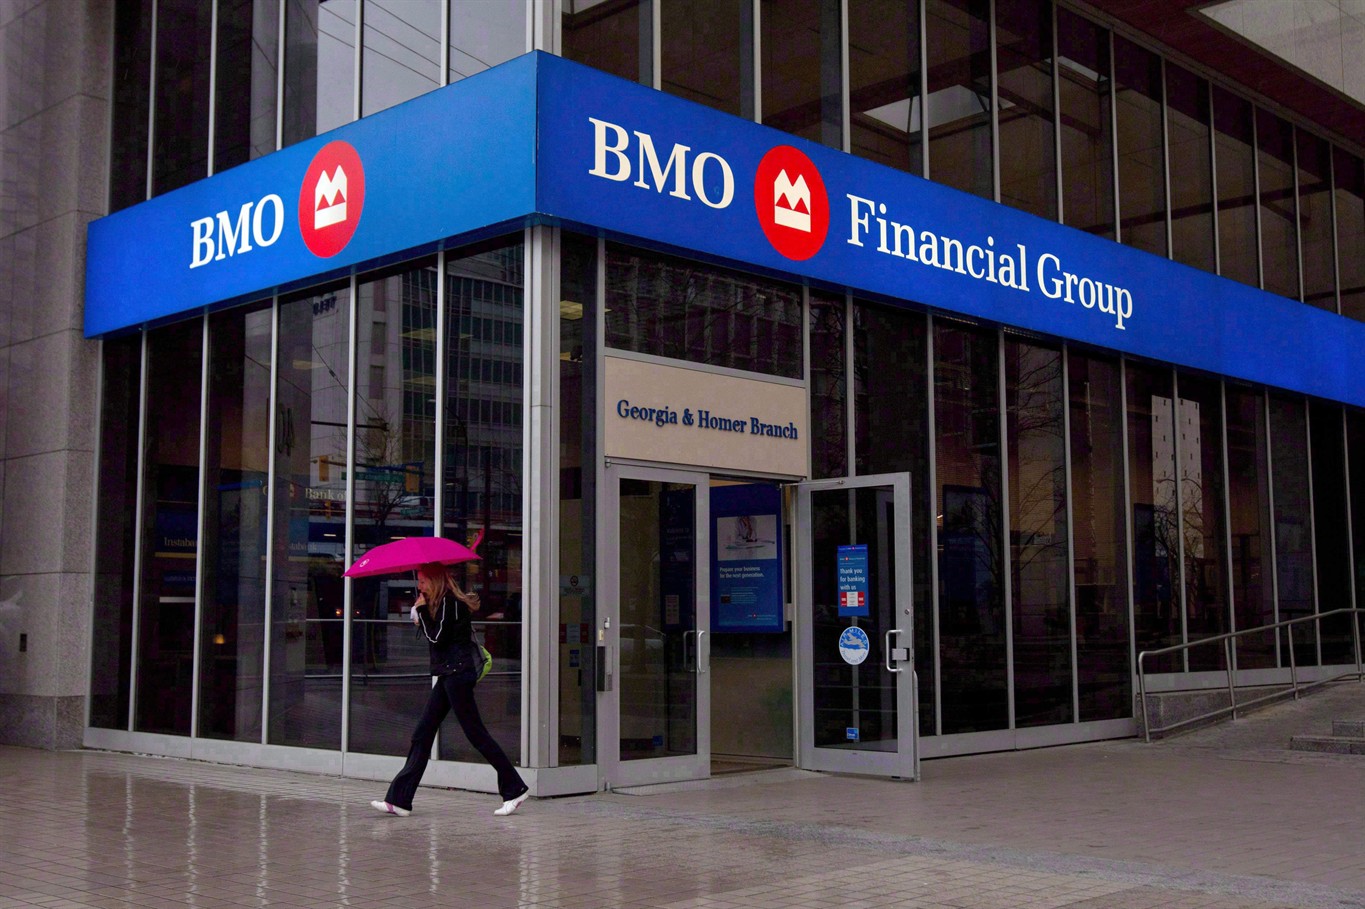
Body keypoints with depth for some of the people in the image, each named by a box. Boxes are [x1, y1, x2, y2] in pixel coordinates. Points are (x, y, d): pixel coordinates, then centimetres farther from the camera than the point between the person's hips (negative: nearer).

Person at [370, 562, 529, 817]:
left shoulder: (450, 602, -12)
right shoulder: (443, 602, 16)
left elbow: (437, 638, -16)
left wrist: (422, 611, -9)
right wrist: (422, 617, 3)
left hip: (457, 674, -10)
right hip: (449, 674, 10)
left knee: (475, 733, -6)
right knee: (422, 735, 6)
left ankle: (514, 789, 2)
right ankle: (399, 799, 7)